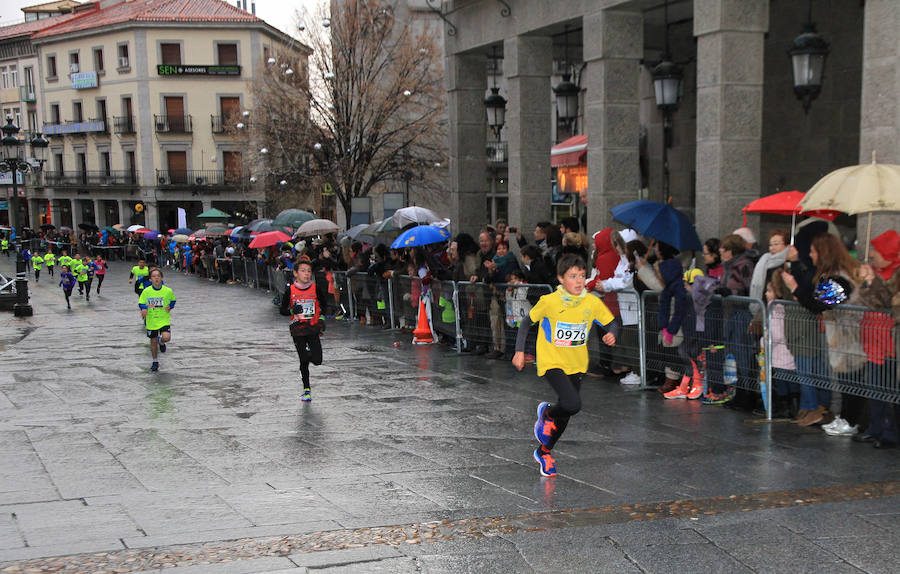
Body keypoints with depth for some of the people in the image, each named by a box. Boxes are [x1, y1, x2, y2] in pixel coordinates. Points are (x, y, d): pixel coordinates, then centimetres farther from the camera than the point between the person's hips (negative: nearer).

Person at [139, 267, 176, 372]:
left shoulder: (168, 291, -8)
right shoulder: (146, 291, -7)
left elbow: (173, 300, 10)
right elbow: (141, 303, 4)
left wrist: (170, 307, -8)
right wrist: (144, 308, -17)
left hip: (164, 320, -1)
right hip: (151, 320, 1)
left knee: (166, 337, -22)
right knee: (153, 341, 11)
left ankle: (161, 342, 17)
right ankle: (155, 362, 32)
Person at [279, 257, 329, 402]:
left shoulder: (316, 288, -3)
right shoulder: (290, 290, -4)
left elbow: (324, 305, 12)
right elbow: (282, 310, 3)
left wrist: (321, 319, 3)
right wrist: (292, 311, -17)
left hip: (313, 327, 0)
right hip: (298, 329, 0)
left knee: (317, 360, -9)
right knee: (303, 361, 1)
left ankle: (309, 353, 27)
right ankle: (306, 389, 16)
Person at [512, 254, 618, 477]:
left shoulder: (593, 303, -7)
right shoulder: (549, 301, -14)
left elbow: (611, 322, 7)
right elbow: (527, 323, -1)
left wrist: (611, 334, -16)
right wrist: (519, 351, -6)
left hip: (576, 365, 4)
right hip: (552, 362, -4)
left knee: (566, 413, 12)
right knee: (572, 404, -25)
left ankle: (544, 452, 35)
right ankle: (547, 413, 10)